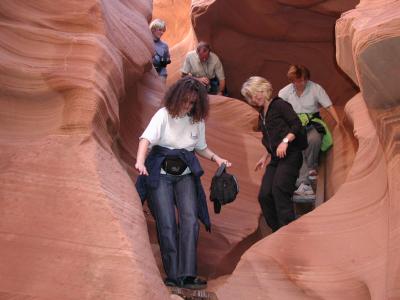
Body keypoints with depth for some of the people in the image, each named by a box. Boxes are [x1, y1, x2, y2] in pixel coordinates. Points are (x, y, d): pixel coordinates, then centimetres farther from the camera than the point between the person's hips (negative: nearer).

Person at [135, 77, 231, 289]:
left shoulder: (198, 121, 6)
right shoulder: (164, 115, -7)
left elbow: (200, 148, 19)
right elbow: (146, 138, -21)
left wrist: (216, 158, 1)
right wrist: (140, 161, -38)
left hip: (186, 175, 3)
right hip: (160, 174, -3)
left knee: (190, 220, -13)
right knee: (166, 224, -8)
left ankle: (187, 275, -13)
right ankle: (173, 275, 0)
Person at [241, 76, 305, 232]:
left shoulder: (279, 105, -3)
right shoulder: (261, 115, 20)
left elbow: (297, 125, -10)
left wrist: (285, 141, -20)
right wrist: (265, 157, 25)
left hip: (290, 155, -8)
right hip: (275, 158, 8)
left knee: (279, 189, -24)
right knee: (264, 195, -6)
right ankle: (277, 231, 4)